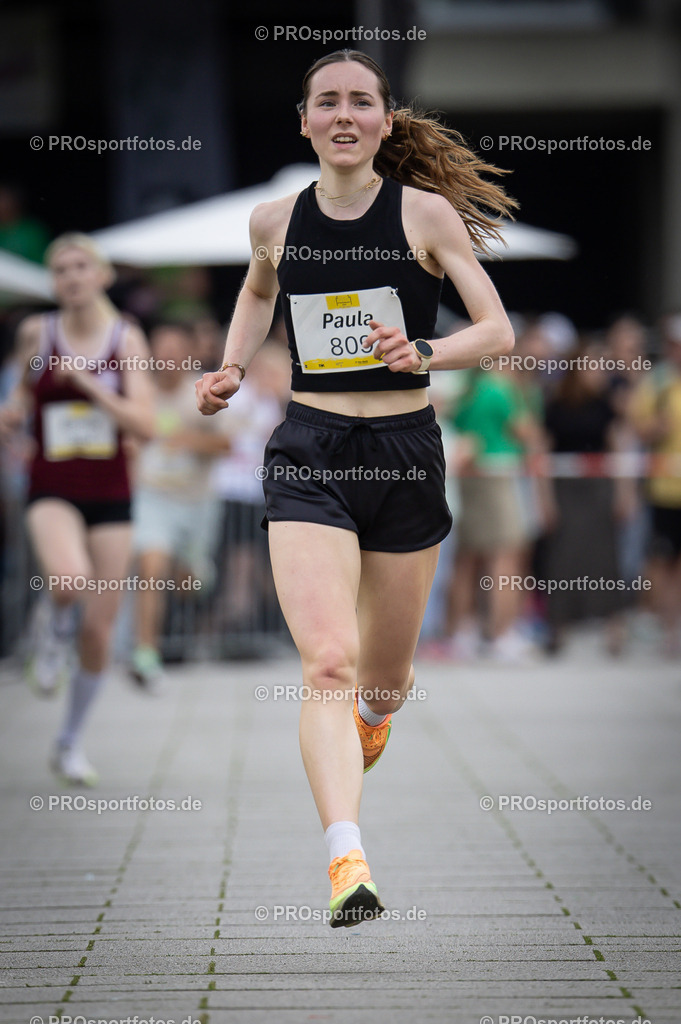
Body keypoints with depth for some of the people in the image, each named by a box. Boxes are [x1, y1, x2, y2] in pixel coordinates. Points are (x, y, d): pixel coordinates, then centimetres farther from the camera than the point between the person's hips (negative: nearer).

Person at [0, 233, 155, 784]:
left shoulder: (126, 339, -2)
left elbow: (144, 423, -11)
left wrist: (89, 381, -19)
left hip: (110, 493, 1)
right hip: (52, 490, -1)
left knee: (100, 628, 3)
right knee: (70, 580, -33)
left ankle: (71, 742, 23)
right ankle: (53, 631, 3)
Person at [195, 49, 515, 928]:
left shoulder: (425, 212, -3)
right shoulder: (275, 222, 4)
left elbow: (499, 331, -5)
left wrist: (423, 352, -23)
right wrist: (231, 368, 12)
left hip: (404, 455, 0)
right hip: (308, 457, 0)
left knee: (383, 676, 15)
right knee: (327, 661, -19)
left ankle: (371, 717, 53)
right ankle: (347, 864, -27)